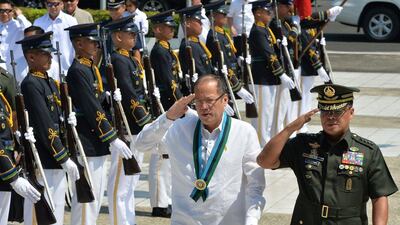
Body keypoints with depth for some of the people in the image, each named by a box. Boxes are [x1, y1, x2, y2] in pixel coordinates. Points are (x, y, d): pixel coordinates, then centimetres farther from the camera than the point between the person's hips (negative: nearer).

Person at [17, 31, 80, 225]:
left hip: (57, 162, 9)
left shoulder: (49, 82, 15)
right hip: (41, 164, -9)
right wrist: (64, 158, -17)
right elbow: (45, 127, -19)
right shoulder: (30, 85, -14)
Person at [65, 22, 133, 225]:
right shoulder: (77, 71, -16)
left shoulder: (91, 69, 13)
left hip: (98, 145, 10)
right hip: (87, 146, -10)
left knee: (96, 197, 16)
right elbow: (92, 110, -20)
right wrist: (113, 138, -18)